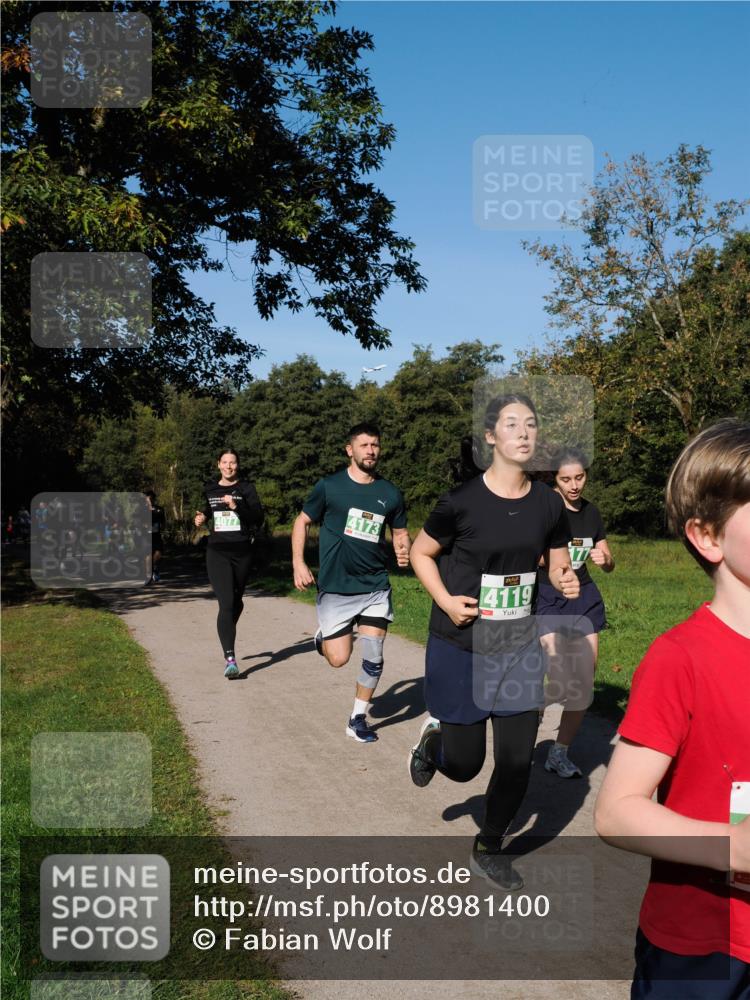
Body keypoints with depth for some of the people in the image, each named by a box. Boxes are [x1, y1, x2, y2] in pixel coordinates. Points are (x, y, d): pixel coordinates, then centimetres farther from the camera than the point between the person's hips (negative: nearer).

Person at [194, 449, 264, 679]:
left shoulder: (246, 489, 1)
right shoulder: (210, 490, 8)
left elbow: (258, 518, -9)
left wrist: (237, 506, -21)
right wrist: (201, 518, 8)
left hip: (242, 552, 0)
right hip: (217, 553, 0)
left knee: (236, 601, 17)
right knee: (226, 603, -15)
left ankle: (227, 635, 48)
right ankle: (230, 659, -20)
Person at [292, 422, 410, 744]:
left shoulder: (390, 493, 2)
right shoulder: (329, 486, -5)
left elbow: (400, 532, 13)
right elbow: (302, 521, 4)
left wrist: (404, 551, -10)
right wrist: (298, 563, -8)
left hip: (375, 587, 2)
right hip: (335, 588, -2)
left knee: (373, 657, -3)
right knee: (339, 659, -3)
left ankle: (358, 718, 17)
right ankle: (325, 635, 32)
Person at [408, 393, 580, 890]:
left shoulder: (548, 503, -3)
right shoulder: (462, 501, -15)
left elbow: (559, 562, 11)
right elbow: (420, 553, -1)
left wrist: (567, 581, -12)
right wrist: (445, 601, -16)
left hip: (520, 648, 3)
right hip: (460, 648, -3)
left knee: (517, 760, 4)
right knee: (464, 765, 6)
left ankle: (490, 849, 31)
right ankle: (434, 740, 45)